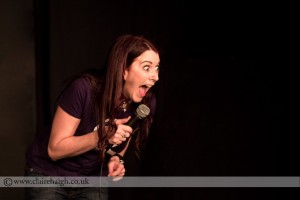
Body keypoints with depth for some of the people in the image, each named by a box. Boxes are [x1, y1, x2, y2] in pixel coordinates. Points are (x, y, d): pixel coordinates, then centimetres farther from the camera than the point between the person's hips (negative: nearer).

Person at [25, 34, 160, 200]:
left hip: (93, 180, 4)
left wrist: (116, 158, -12)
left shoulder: (147, 103, -14)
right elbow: (55, 149, -22)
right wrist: (102, 136, -32)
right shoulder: (83, 89, -28)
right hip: (49, 176, -3)